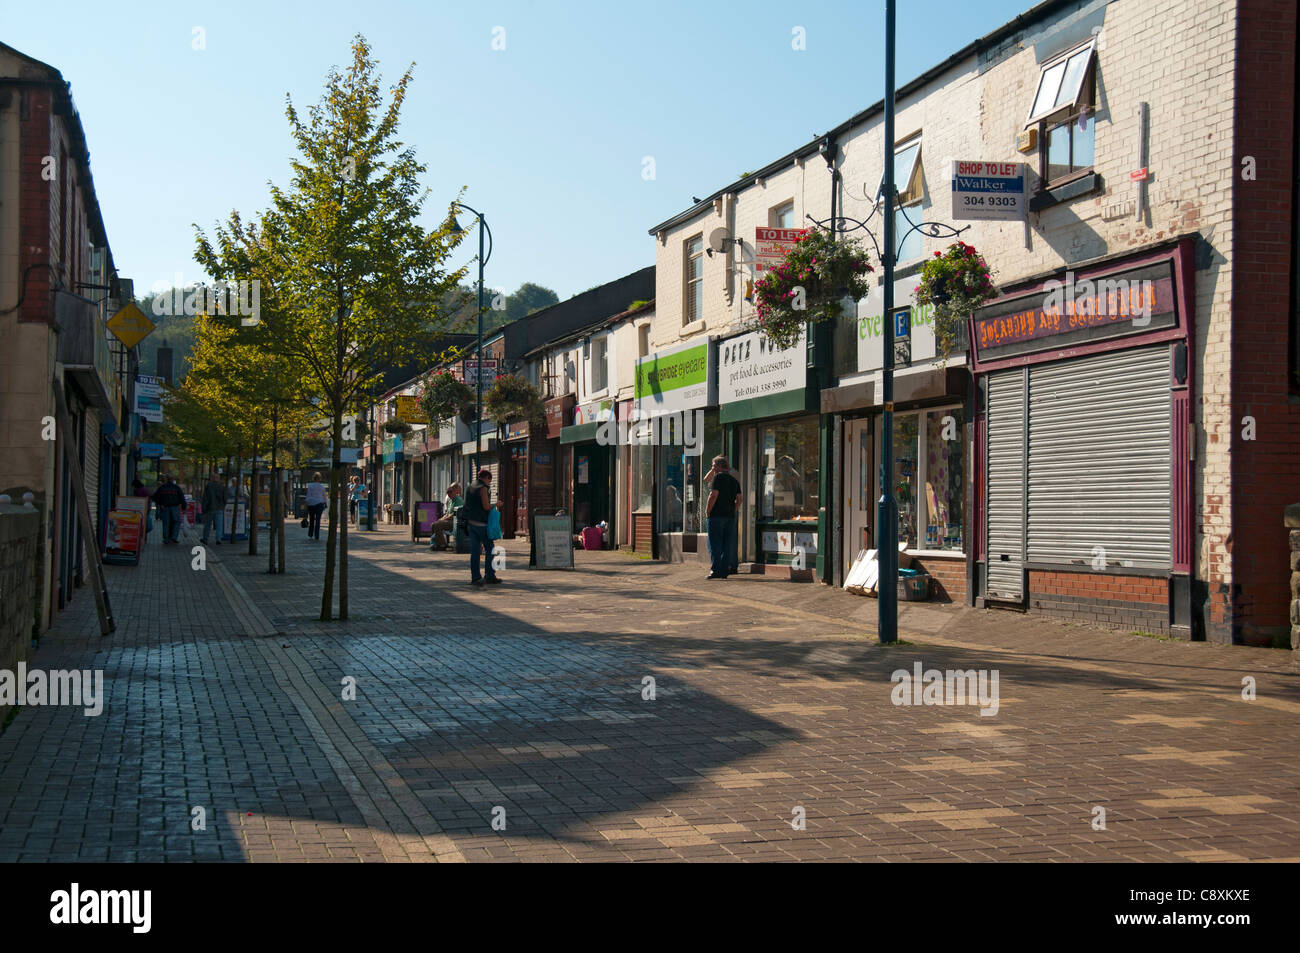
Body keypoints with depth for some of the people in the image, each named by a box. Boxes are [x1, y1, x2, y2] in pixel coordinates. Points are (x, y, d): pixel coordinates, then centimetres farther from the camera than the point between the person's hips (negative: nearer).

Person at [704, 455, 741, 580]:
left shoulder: (718, 477, -7)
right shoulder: (734, 480, 14)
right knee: (727, 544, 7)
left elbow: (714, 495, -15)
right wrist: (733, 511, 14)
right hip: (730, 516, 7)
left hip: (716, 515, -6)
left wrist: (707, 511, -9)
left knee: (714, 544, -4)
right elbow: (739, 499, 11)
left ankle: (716, 570, -9)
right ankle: (725, 571, 7)